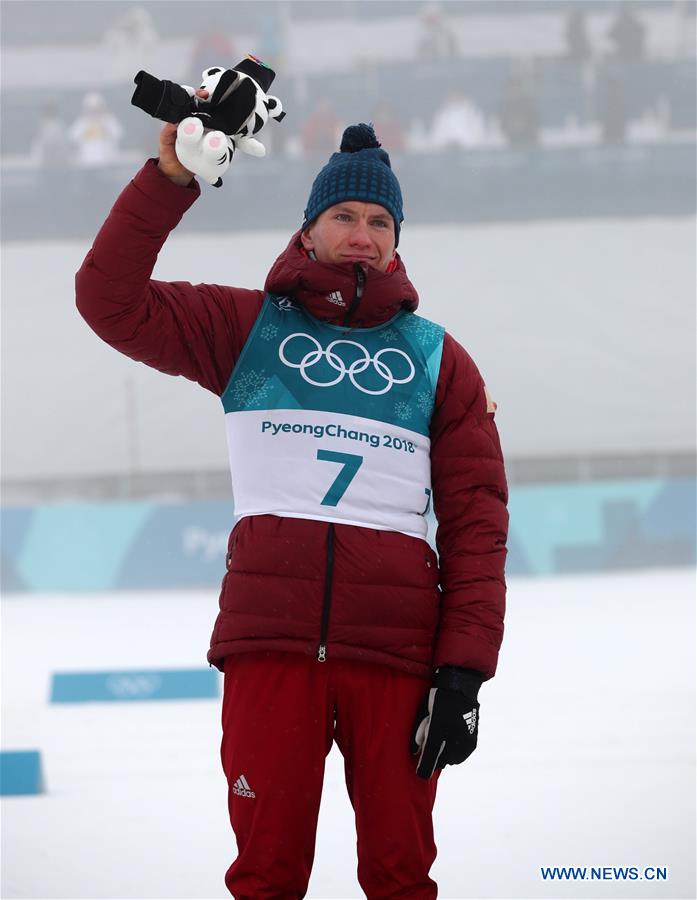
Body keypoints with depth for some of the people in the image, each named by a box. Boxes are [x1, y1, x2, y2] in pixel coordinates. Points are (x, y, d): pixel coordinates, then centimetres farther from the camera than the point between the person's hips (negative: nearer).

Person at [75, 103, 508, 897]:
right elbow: (111, 299, 3)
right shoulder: (248, 328, 13)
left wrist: (464, 668, -2)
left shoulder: (437, 358, 13)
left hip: (394, 651, 1)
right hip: (271, 642, 0)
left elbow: (476, 524, 8)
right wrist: (170, 179, -5)